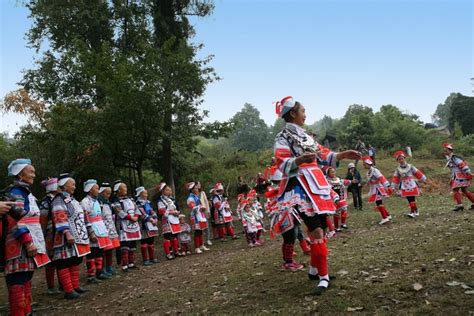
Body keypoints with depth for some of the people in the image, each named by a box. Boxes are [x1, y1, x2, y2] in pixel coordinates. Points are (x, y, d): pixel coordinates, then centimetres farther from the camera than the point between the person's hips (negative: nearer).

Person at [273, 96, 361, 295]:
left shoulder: (305, 135, 18)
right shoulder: (282, 138, -6)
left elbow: (323, 155, 21)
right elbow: (282, 165, -18)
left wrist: (343, 155, 11)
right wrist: (301, 159, -35)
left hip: (316, 185, 8)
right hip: (300, 187, -8)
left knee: (320, 229, 11)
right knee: (316, 231, -13)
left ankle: (315, 268, 27)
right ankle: (323, 276, -4)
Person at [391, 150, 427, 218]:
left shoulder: (410, 166, 0)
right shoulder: (398, 169, 4)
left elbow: (418, 174, 6)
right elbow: (395, 179, 6)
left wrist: (424, 180, 10)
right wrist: (394, 187, 6)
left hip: (412, 185, -1)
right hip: (405, 187, 1)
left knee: (412, 199, -6)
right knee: (410, 200, 0)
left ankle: (413, 211, 0)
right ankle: (415, 211, 9)